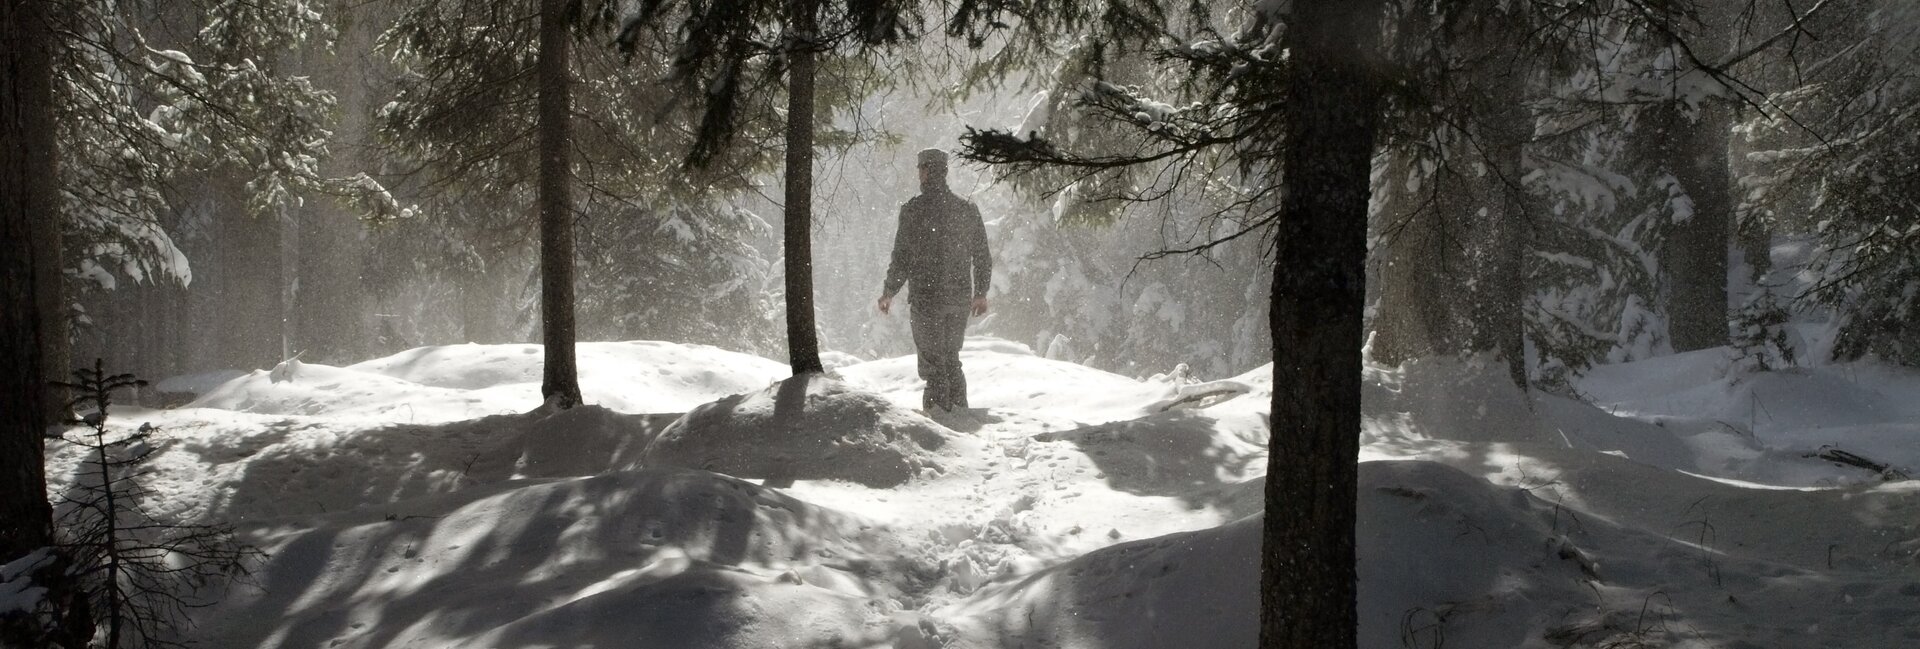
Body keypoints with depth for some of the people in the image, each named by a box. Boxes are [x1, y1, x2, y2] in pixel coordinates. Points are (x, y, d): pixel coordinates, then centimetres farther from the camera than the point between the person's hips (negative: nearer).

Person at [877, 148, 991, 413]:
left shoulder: (913, 209, -9)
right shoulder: (968, 209, 6)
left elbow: (901, 257, -10)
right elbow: (982, 257, 10)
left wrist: (888, 292, 2)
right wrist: (981, 293, 22)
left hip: (926, 297, -5)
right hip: (960, 298, 5)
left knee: (933, 362, 0)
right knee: (951, 359, 18)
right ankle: (959, 410, 16)